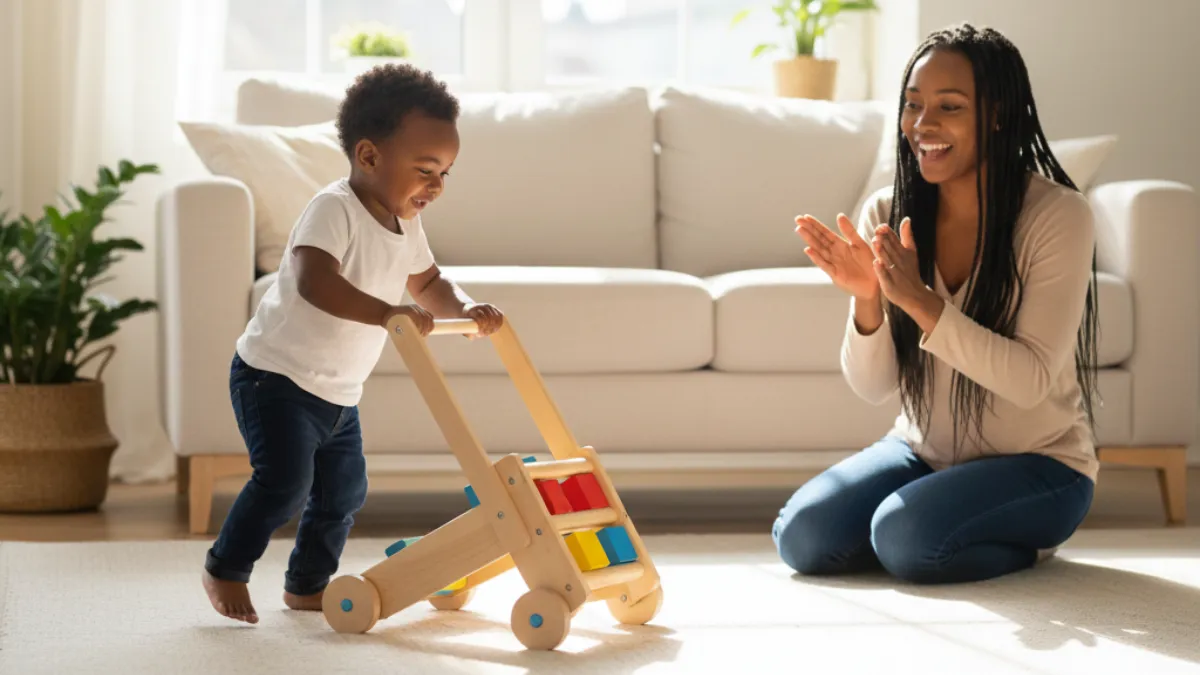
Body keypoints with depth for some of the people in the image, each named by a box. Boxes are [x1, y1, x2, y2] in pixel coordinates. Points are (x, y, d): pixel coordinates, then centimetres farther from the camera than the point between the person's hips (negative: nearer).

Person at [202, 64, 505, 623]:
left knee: (343, 493, 13)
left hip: (338, 392, 9)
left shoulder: (405, 226, 5)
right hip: (276, 374, -9)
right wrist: (387, 312, -48)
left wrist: (466, 309, 0)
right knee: (285, 481, -19)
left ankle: (307, 586, 31)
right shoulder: (334, 210, -22)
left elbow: (427, 283, 21)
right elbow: (314, 282, -38)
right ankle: (225, 568, 2)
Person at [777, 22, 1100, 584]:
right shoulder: (887, 214, -5)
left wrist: (919, 300, -32)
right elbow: (872, 387, -5)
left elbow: (1032, 381, -24)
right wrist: (867, 300, -26)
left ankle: (1025, 541, 3)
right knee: (801, 536, -16)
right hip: (924, 450, 5)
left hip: (1037, 462, -5)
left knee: (904, 536, -29)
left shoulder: (1057, 215, -17)